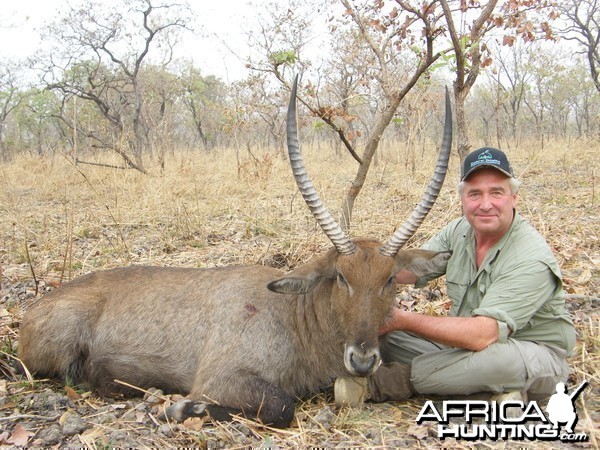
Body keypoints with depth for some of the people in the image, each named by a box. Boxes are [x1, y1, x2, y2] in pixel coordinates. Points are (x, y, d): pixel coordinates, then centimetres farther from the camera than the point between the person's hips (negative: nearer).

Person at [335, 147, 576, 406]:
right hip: (464, 341, 6)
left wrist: (405, 320, -34)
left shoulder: (532, 259, -26)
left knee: (500, 357, -42)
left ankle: (379, 383, -22)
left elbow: (482, 335, -35)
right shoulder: (460, 230, -4)